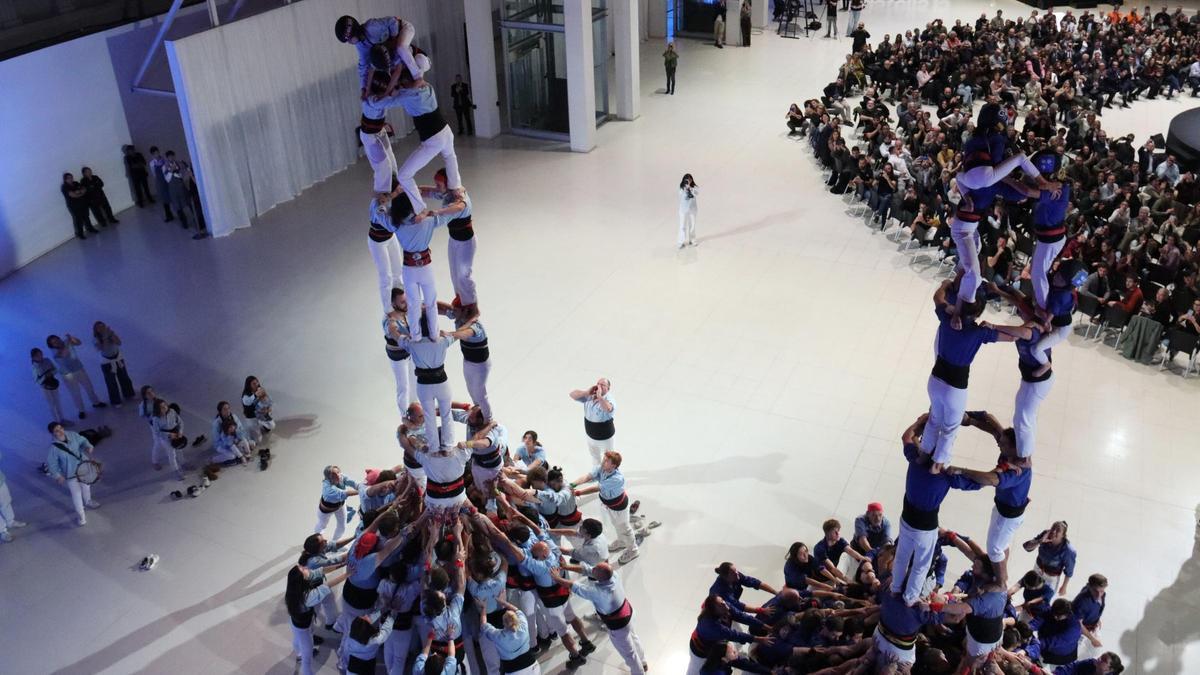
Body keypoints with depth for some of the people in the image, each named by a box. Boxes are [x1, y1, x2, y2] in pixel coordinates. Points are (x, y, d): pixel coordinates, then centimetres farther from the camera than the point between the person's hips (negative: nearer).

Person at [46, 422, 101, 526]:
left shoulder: (72, 435, -16)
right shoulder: (54, 447, -27)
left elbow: (82, 440, 2)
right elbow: (51, 463, -18)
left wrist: (88, 446, -19)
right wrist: (57, 476, -22)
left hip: (83, 466, 5)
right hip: (70, 473, -5)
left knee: (86, 486, 29)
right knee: (76, 493, 4)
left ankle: (88, 501, 58)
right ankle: (80, 514, 25)